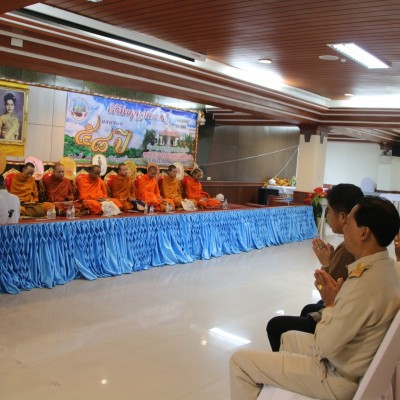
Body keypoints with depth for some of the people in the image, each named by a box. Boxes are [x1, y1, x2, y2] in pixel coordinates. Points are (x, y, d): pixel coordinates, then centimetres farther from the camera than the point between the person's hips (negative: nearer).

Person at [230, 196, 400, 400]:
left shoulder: (365, 282, -34)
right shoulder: (383, 265, -3)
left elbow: (325, 346, -26)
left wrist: (330, 304, -12)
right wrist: (334, 301, -6)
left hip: (336, 375, -9)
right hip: (348, 362, 9)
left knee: (240, 360, -3)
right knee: (288, 337, 33)